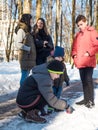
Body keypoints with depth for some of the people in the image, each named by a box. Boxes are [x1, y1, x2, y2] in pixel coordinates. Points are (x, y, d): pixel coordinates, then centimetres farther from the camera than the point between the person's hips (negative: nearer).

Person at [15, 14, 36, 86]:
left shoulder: (28, 30, 19)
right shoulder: (21, 30, -8)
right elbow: (18, 44, -14)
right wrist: (29, 49, -15)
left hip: (30, 57, 9)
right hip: (25, 57, -9)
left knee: (26, 75, 11)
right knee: (24, 75, -7)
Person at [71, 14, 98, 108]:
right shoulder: (78, 35, 17)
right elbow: (74, 47, 23)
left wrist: (89, 52, -18)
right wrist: (74, 54, 5)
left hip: (88, 62, -7)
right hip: (80, 63, 7)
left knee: (88, 80, -9)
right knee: (83, 81, 11)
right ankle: (86, 99, 21)